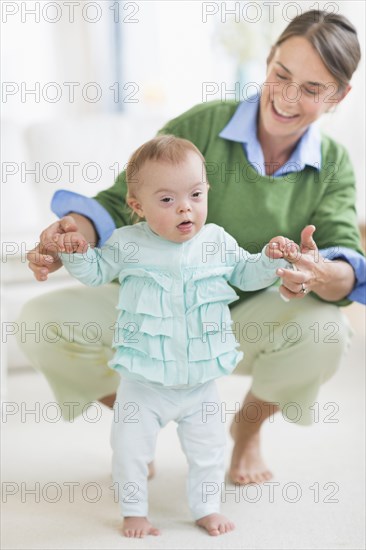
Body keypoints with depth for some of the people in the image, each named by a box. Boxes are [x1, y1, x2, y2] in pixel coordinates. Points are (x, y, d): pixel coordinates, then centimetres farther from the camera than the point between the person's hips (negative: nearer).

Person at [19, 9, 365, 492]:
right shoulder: (200, 126, -16)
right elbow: (123, 203, -14)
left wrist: (321, 275, -44)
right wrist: (77, 233, -38)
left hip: (242, 322, 1)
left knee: (324, 332, -32)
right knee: (42, 322, -24)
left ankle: (249, 425, 5)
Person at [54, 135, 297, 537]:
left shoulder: (218, 242, -4)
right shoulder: (127, 244, -8)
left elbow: (247, 275, 11)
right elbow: (96, 273, 6)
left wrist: (271, 258, -6)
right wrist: (77, 252, -12)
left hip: (200, 381, 2)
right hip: (144, 383, -1)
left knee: (207, 449, 14)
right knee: (130, 448, 6)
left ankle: (205, 508, 34)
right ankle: (134, 511, 27)